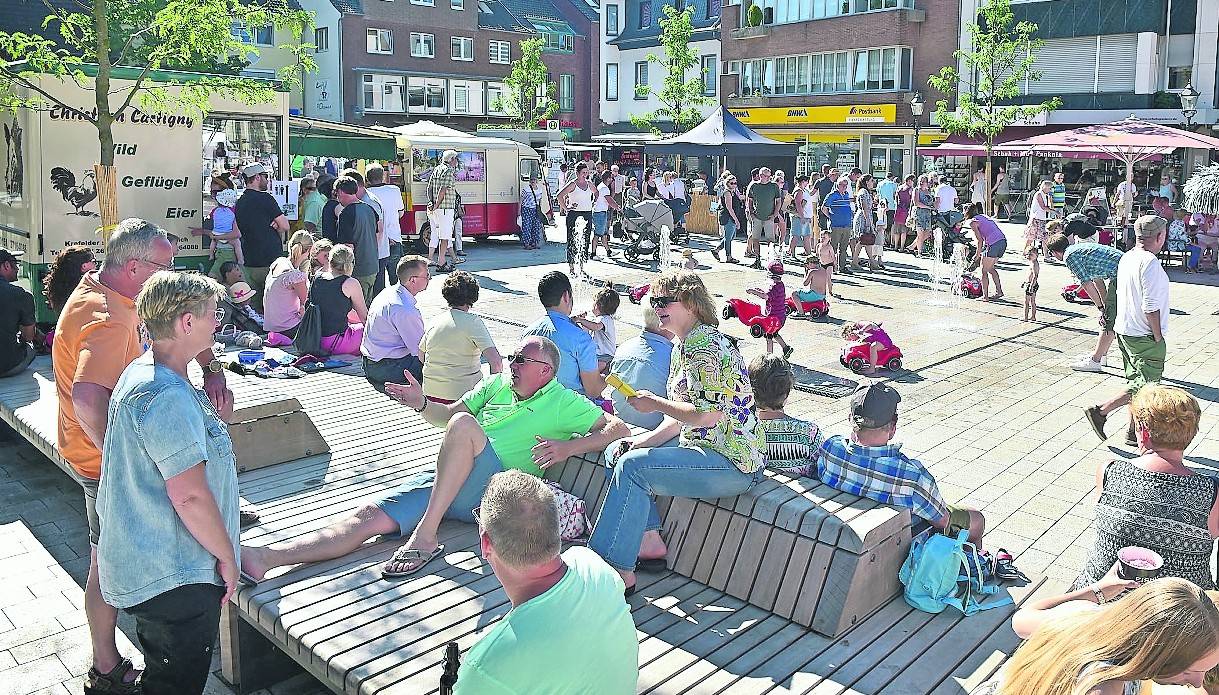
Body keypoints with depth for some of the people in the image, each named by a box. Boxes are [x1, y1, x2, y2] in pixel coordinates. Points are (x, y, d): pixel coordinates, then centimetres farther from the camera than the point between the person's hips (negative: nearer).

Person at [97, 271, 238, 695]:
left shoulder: (142, 374, 9)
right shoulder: (166, 396, -26)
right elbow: (189, 495, -27)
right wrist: (226, 556, -17)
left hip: (147, 566, 11)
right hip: (173, 579, -10)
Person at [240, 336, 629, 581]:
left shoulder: (563, 403, 8)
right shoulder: (498, 384, 22)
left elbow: (617, 428, 2)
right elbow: (447, 414, 27)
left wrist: (567, 447, -13)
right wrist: (421, 405, 5)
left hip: (491, 493, -5)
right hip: (442, 482, 5)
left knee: (464, 424, -33)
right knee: (370, 517, -14)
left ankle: (425, 535, -34)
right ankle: (266, 557, -23)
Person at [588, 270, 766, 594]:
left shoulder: (703, 343, -18)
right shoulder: (684, 345, 13)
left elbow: (708, 415, -26)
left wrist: (655, 403, -13)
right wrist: (643, 440, 2)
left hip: (733, 463, -11)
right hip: (706, 448, 11)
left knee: (632, 466, -21)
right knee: (618, 451, 9)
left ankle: (617, 570, -13)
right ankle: (649, 540, 8)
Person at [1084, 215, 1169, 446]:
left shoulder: (1126, 257, 8)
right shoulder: (1150, 263, -20)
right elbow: (1151, 307, -22)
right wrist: (1158, 337, -13)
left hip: (1124, 330, 10)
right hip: (1143, 336, -10)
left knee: (1137, 382, 15)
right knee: (1146, 384, -2)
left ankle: (1134, 432, 20)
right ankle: (1100, 411, -2)